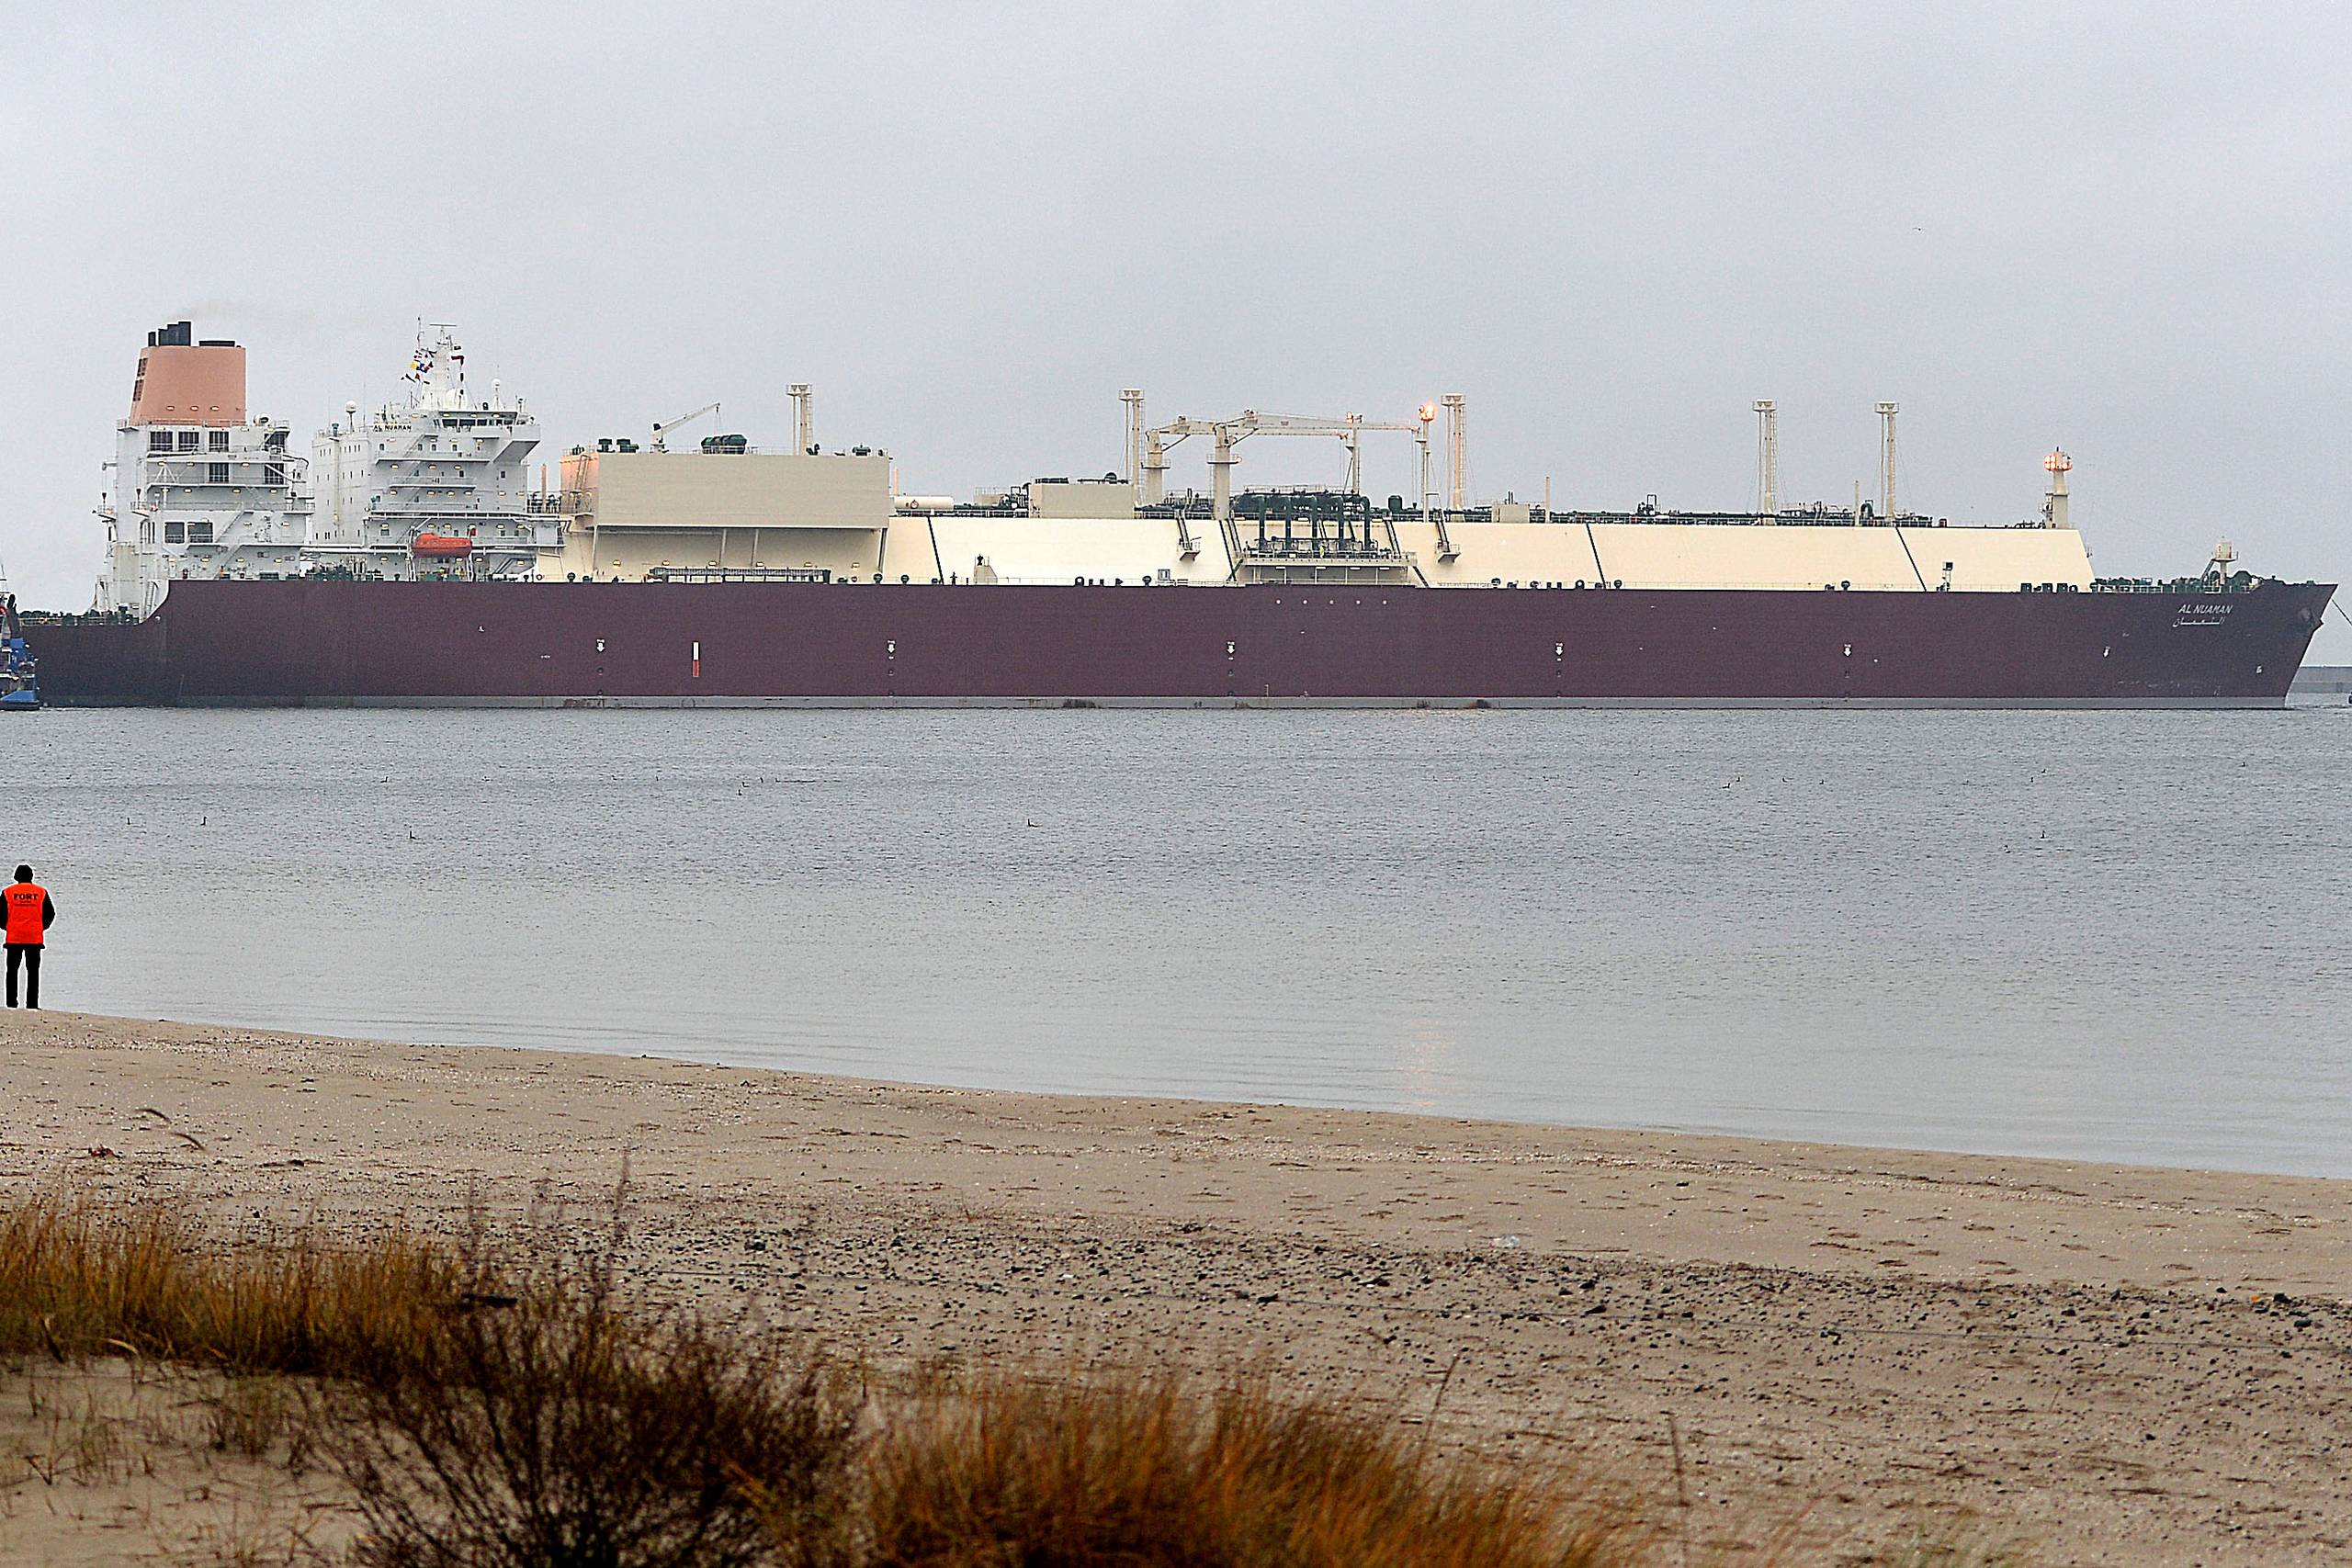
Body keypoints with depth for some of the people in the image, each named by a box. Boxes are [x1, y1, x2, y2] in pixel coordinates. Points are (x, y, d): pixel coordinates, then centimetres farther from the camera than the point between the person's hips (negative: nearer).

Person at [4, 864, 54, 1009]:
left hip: (14, 937, 0)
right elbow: (50, 914, 4)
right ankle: (32, 1003, 1)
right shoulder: (41, 892, 3)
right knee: (33, 972, 5)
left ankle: (11, 1002, 4)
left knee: (12, 971, 9)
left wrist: (6, 927, 18)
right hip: (35, 938, 0)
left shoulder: (8, 892, 2)